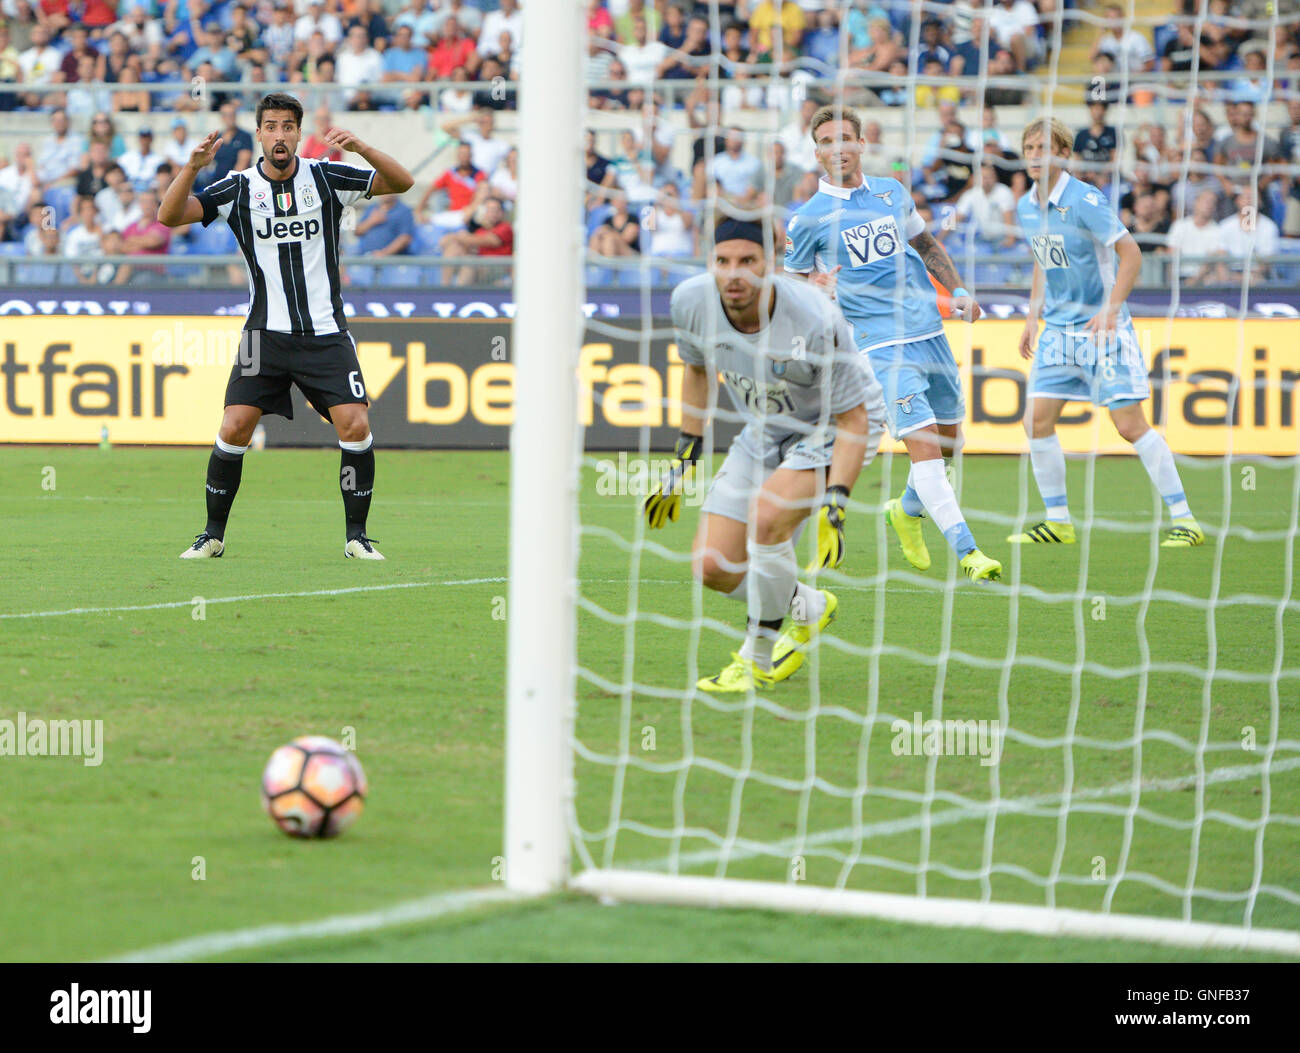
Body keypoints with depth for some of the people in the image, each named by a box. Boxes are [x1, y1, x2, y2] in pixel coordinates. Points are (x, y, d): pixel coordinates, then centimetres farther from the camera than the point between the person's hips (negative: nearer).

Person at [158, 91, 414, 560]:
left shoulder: (326, 178, 0)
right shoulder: (238, 188, -1)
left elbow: (401, 182, -4)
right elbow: (170, 216, -8)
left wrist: (361, 148, -21)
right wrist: (192, 167, -24)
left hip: (325, 332, 0)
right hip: (266, 333, 0)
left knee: (355, 425, -13)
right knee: (234, 427, -11)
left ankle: (356, 536, 1)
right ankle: (213, 534, 5)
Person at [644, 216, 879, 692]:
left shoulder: (816, 322, -34)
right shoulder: (692, 301, -19)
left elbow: (853, 418, -23)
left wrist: (835, 503, -32)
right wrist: (684, 457, 7)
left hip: (831, 432, -6)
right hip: (763, 432, 6)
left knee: (766, 515, -32)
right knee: (712, 567, -4)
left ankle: (757, 656, -12)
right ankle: (807, 607, 26)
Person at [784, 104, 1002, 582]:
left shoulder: (892, 193, 11)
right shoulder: (809, 218, -1)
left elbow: (926, 244, 26)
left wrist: (957, 290, 15)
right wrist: (819, 284, -14)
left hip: (929, 331, 6)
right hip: (881, 344, -6)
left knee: (948, 440, 13)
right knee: (923, 443, -17)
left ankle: (908, 509, 42)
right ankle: (966, 551, -20)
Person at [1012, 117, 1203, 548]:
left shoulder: (1085, 201, -16)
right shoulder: (1026, 207, 6)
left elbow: (1131, 253, -18)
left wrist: (1111, 309, -25)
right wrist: (1032, 317, 16)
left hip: (1103, 329, -7)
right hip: (1058, 330, 7)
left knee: (1130, 424, -10)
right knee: (1037, 420, -1)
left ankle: (1184, 520, -4)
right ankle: (1057, 521, 13)